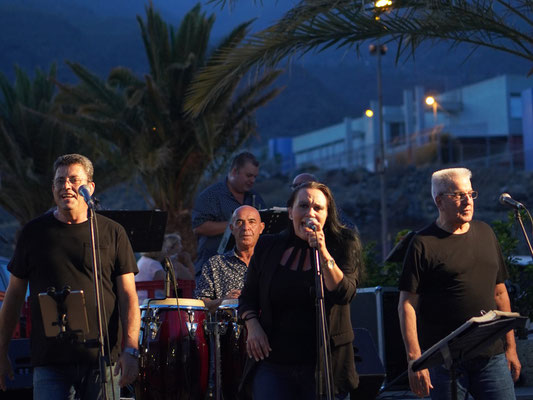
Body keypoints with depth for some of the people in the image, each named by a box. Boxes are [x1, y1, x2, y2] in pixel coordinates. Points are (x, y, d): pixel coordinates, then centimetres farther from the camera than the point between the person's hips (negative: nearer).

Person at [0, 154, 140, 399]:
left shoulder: (112, 233, 5)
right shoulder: (34, 232, 7)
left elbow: (128, 296, 2)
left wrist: (131, 350, -10)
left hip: (102, 360, 0)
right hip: (50, 363, 0)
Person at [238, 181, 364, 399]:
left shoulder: (344, 244, -1)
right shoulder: (268, 247, 6)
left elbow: (344, 294, -17)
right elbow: (248, 296, 17)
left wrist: (323, 254, -26)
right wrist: (253, 326, -1)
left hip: (323, 364, -1)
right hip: (273, 362, 1)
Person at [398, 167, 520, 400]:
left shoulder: (485, 234, 14)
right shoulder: (423, 244, -4)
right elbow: (407, 305, -7)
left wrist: (511, 347, 16)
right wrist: (414, 359, -15)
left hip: (492, 356, 5)